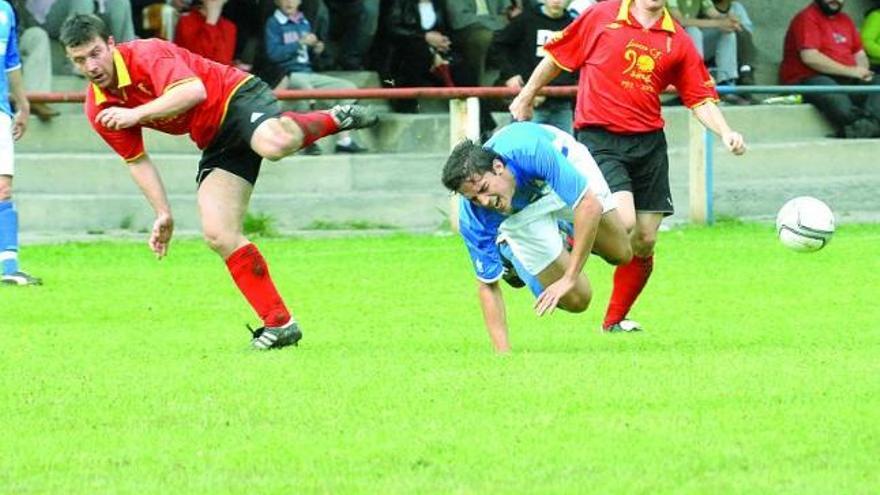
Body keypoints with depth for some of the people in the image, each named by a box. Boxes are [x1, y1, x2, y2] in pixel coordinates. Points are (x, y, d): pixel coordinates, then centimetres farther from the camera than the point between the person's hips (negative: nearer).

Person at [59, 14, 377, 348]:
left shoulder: (146, 54, -19)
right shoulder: (98, 109, 1)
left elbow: (193, 91, -35)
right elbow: (136, 160, 12)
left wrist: (137, 114, -35)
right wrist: (163, 214, 5)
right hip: (215, 143, 7)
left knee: (273, 145, -42)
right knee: (219, 235, -11)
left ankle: (332, 120, -8)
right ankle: (278, 324, -5)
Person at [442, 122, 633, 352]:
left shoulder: (533, 151, -47)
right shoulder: (472, 218, -38)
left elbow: (590, 205, -45)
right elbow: (487, 285, -27)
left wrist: (569, 279, -46)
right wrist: (503, 353, -34)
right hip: (521, 214, 0)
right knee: (577, 299, -9)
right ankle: (512, 255, 17)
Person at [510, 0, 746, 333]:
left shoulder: (677, 41, 6)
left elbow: (701, 99, 8)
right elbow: (556, 58, 10)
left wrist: (725, 133, -8)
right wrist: (526, 97, 18)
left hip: (649, 143, 4)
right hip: (600, 139, -4)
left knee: (645, 241, 5)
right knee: (622, 222, -24)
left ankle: (615, 321, 23)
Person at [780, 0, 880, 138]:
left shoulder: (845, 20, 21)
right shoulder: (806, 18, -3)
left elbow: (859, 54, 23)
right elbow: (810, 57, -15)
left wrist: (862, 72, -2)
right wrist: (849, 71, -15)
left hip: (847, 80, 7)